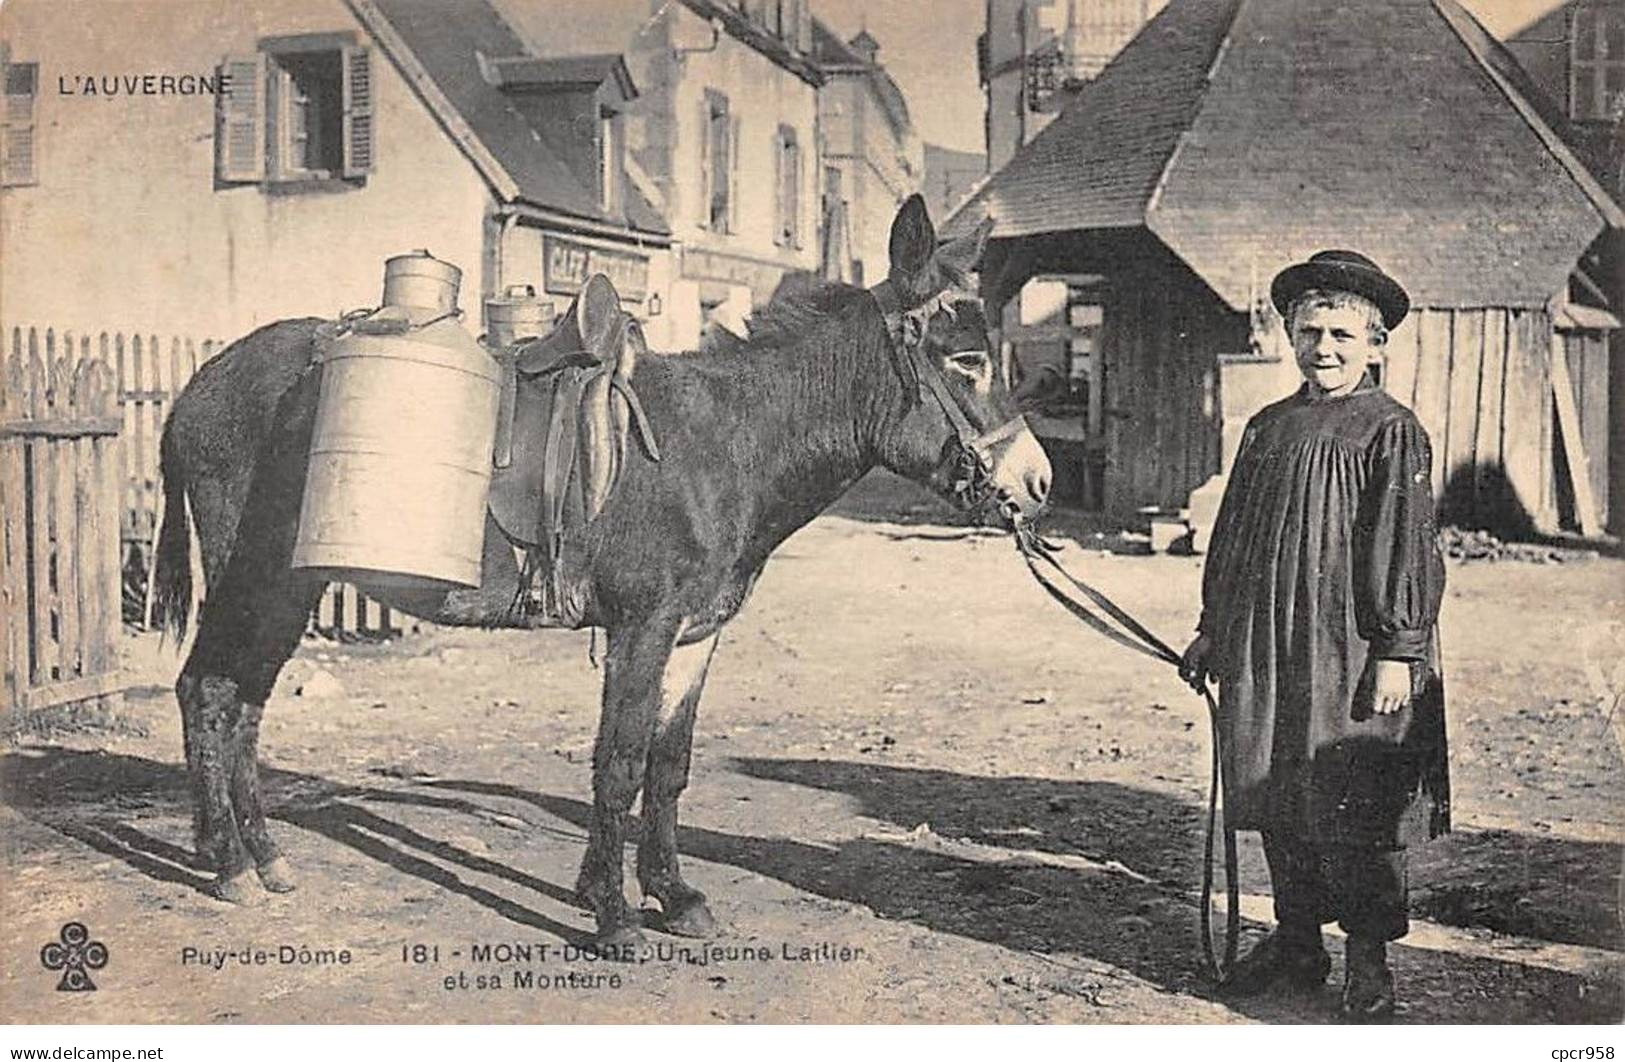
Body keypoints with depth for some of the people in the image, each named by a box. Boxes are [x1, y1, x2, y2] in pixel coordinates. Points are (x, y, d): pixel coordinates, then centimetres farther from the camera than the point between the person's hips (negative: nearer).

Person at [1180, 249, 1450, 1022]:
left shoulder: (1391, 431, -5)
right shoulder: (1267, 428, 12)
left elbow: (1405, 549, -9)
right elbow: (1231, 536, 17)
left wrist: (1398, 652, -14)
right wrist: (1212, 629, 17)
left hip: (1350, 653, -6)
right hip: (1265, 652, 6)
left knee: (1353, 805, -1)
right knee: (1276, 798, 11)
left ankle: (1368, 960, 13)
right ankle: (1297, 941, 24)